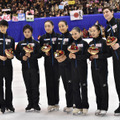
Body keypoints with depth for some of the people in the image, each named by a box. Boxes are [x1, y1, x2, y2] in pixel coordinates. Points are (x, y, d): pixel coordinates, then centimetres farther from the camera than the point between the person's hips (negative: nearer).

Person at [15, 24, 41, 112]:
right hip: (25, 68, 2)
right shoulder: (20, 44, 11)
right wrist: (22, 58, -8)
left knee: (35, 86, -5)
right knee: (28, 86, 4)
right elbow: (17, 54, 11)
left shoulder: (35, 43, 4)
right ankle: (30, 104, 12)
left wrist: (31, 55, -16)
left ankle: (36, 104, 2)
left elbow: (39, 54, -2)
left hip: (34, 67, -2)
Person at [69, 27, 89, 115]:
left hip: (82, 68, -4)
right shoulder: (71, 44, 12)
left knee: (83, 86, 2)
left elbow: (87, 55, -11)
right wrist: (70, 56, -9)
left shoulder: (84, 44, -2)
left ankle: (85, 106, 8)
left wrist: (76, 57, -18)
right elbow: (69, 54, 14)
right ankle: (78, 106, 10)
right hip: (74, 68, 4)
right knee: (75, 87, 4)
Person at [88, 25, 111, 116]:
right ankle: (99, 107, 13)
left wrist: (98, 56, -16)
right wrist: (90, 57, -1)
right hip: (94, 68, 5)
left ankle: (104, 108, 1)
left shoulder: (103, 42, -4)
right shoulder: (91, 43, 12)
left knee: (103, 87, -3)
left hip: (102, 68, -5)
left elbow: (109, 53, -8)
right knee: (97, 88, 7)